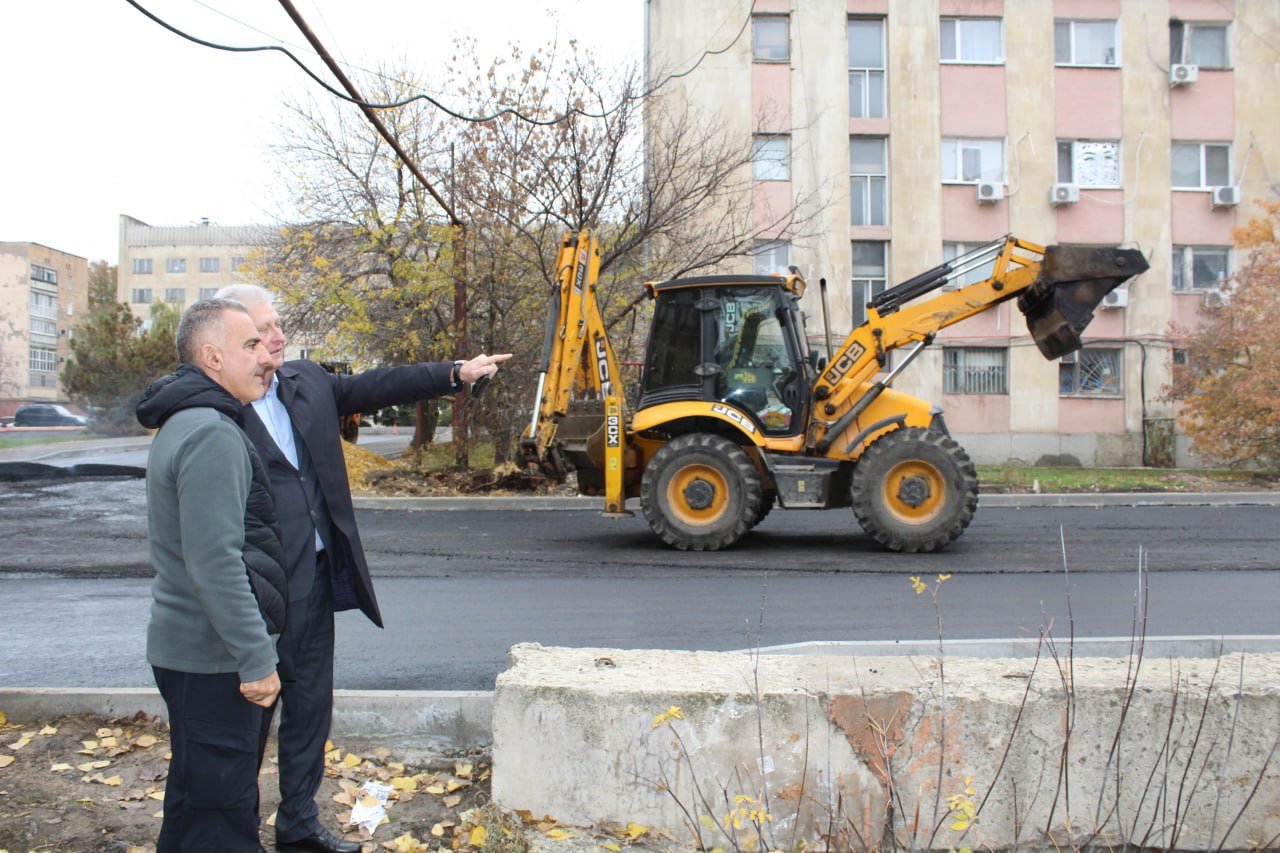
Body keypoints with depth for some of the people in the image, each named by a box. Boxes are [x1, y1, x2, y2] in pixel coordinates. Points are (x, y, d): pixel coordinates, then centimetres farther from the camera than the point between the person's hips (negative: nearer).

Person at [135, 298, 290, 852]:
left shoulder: (182, 425, 14)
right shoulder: (211, 433, -20)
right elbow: (215, 563, -26)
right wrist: (257, 658, -22)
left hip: (181, 644, 11)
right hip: (211, 658, -11)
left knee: (195, 796, 23)